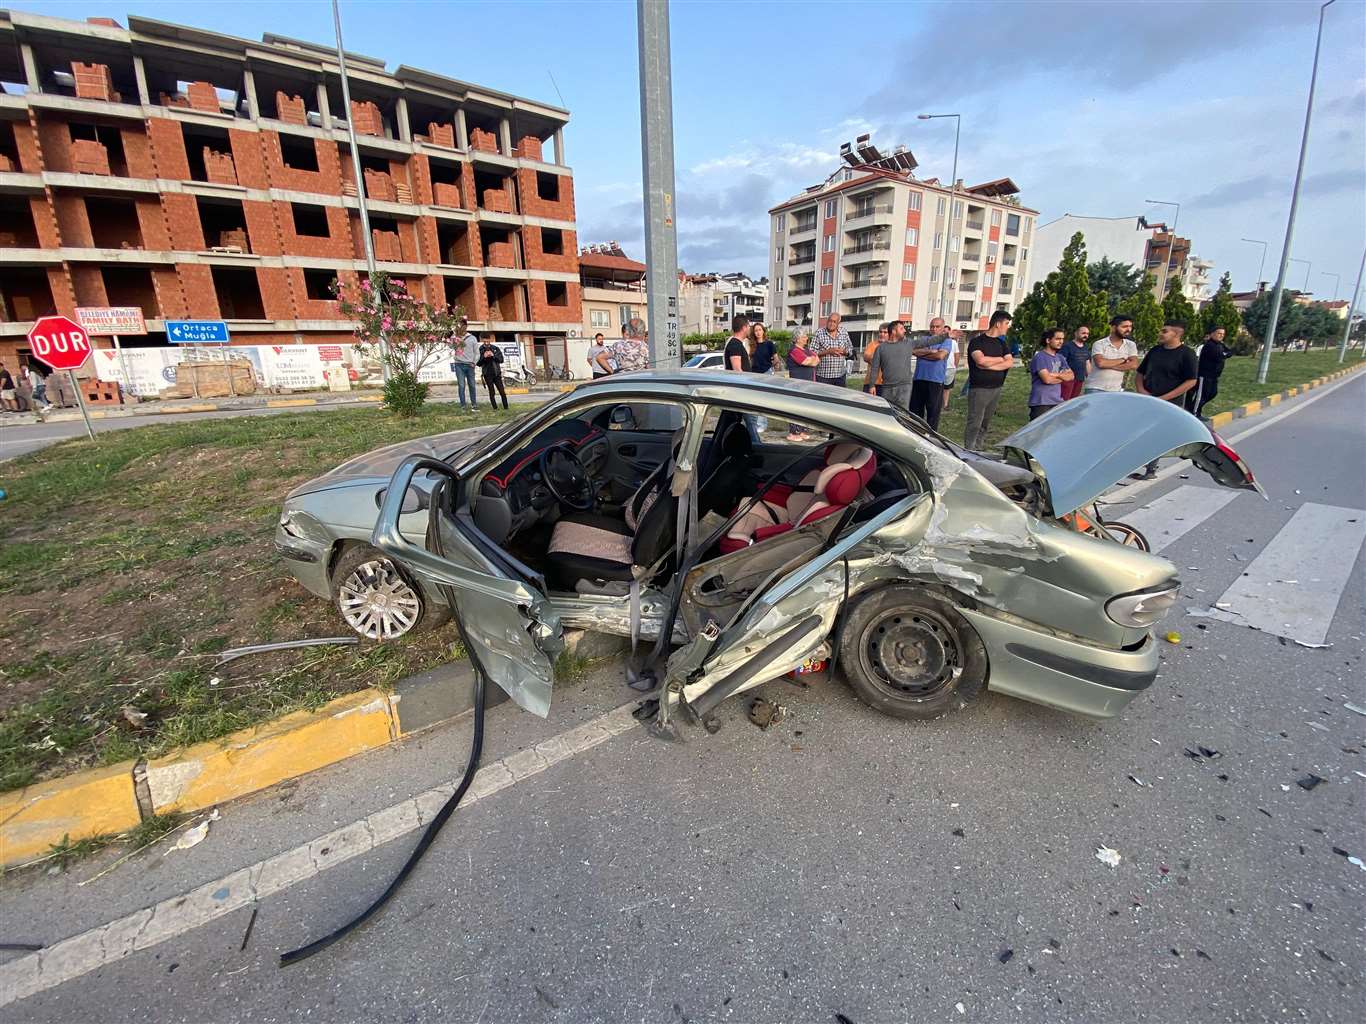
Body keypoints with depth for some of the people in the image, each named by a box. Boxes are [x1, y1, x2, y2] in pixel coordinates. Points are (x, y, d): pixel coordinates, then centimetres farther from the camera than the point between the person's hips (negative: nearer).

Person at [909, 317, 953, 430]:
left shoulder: (946, 341, 4)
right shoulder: (924, 339, 15)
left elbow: (940, 355, -14)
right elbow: (913, 351, -3)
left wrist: (922, 353, -3)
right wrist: (930, 351, -13)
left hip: (936, 381, -4)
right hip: (919, 379, 4)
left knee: (933, 411, 1)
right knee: (915, 409, 7)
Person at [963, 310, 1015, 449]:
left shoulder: (1002, 343, 14)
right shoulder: (977, 341, -5)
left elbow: (1010, 362, 0)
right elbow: (980, 360, -23)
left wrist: (989, 365, -14)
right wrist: (999, 359, -6)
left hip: (996, 389, 7)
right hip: (979, 389, -7)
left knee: (985, 425, 10)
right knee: (974, 424, -7)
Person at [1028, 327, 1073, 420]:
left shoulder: (1060, 357, 17)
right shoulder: (1040, 357, -9)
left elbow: (1071, 376, 10)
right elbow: (1047, 379, -18)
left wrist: (1056, 375, -10)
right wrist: (1063, 376, 1)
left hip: (1057, 402, 8)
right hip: (1041, 403, -8)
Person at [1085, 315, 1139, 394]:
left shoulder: (1130, 345, 7)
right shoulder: (1099, 344, -6)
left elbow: (1134, 365, -7)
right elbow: (1100, 363, -22)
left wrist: (1109, 365, -15)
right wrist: (1123, 360, -8)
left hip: (1116, 390, 4)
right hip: (1095, 390, -4)